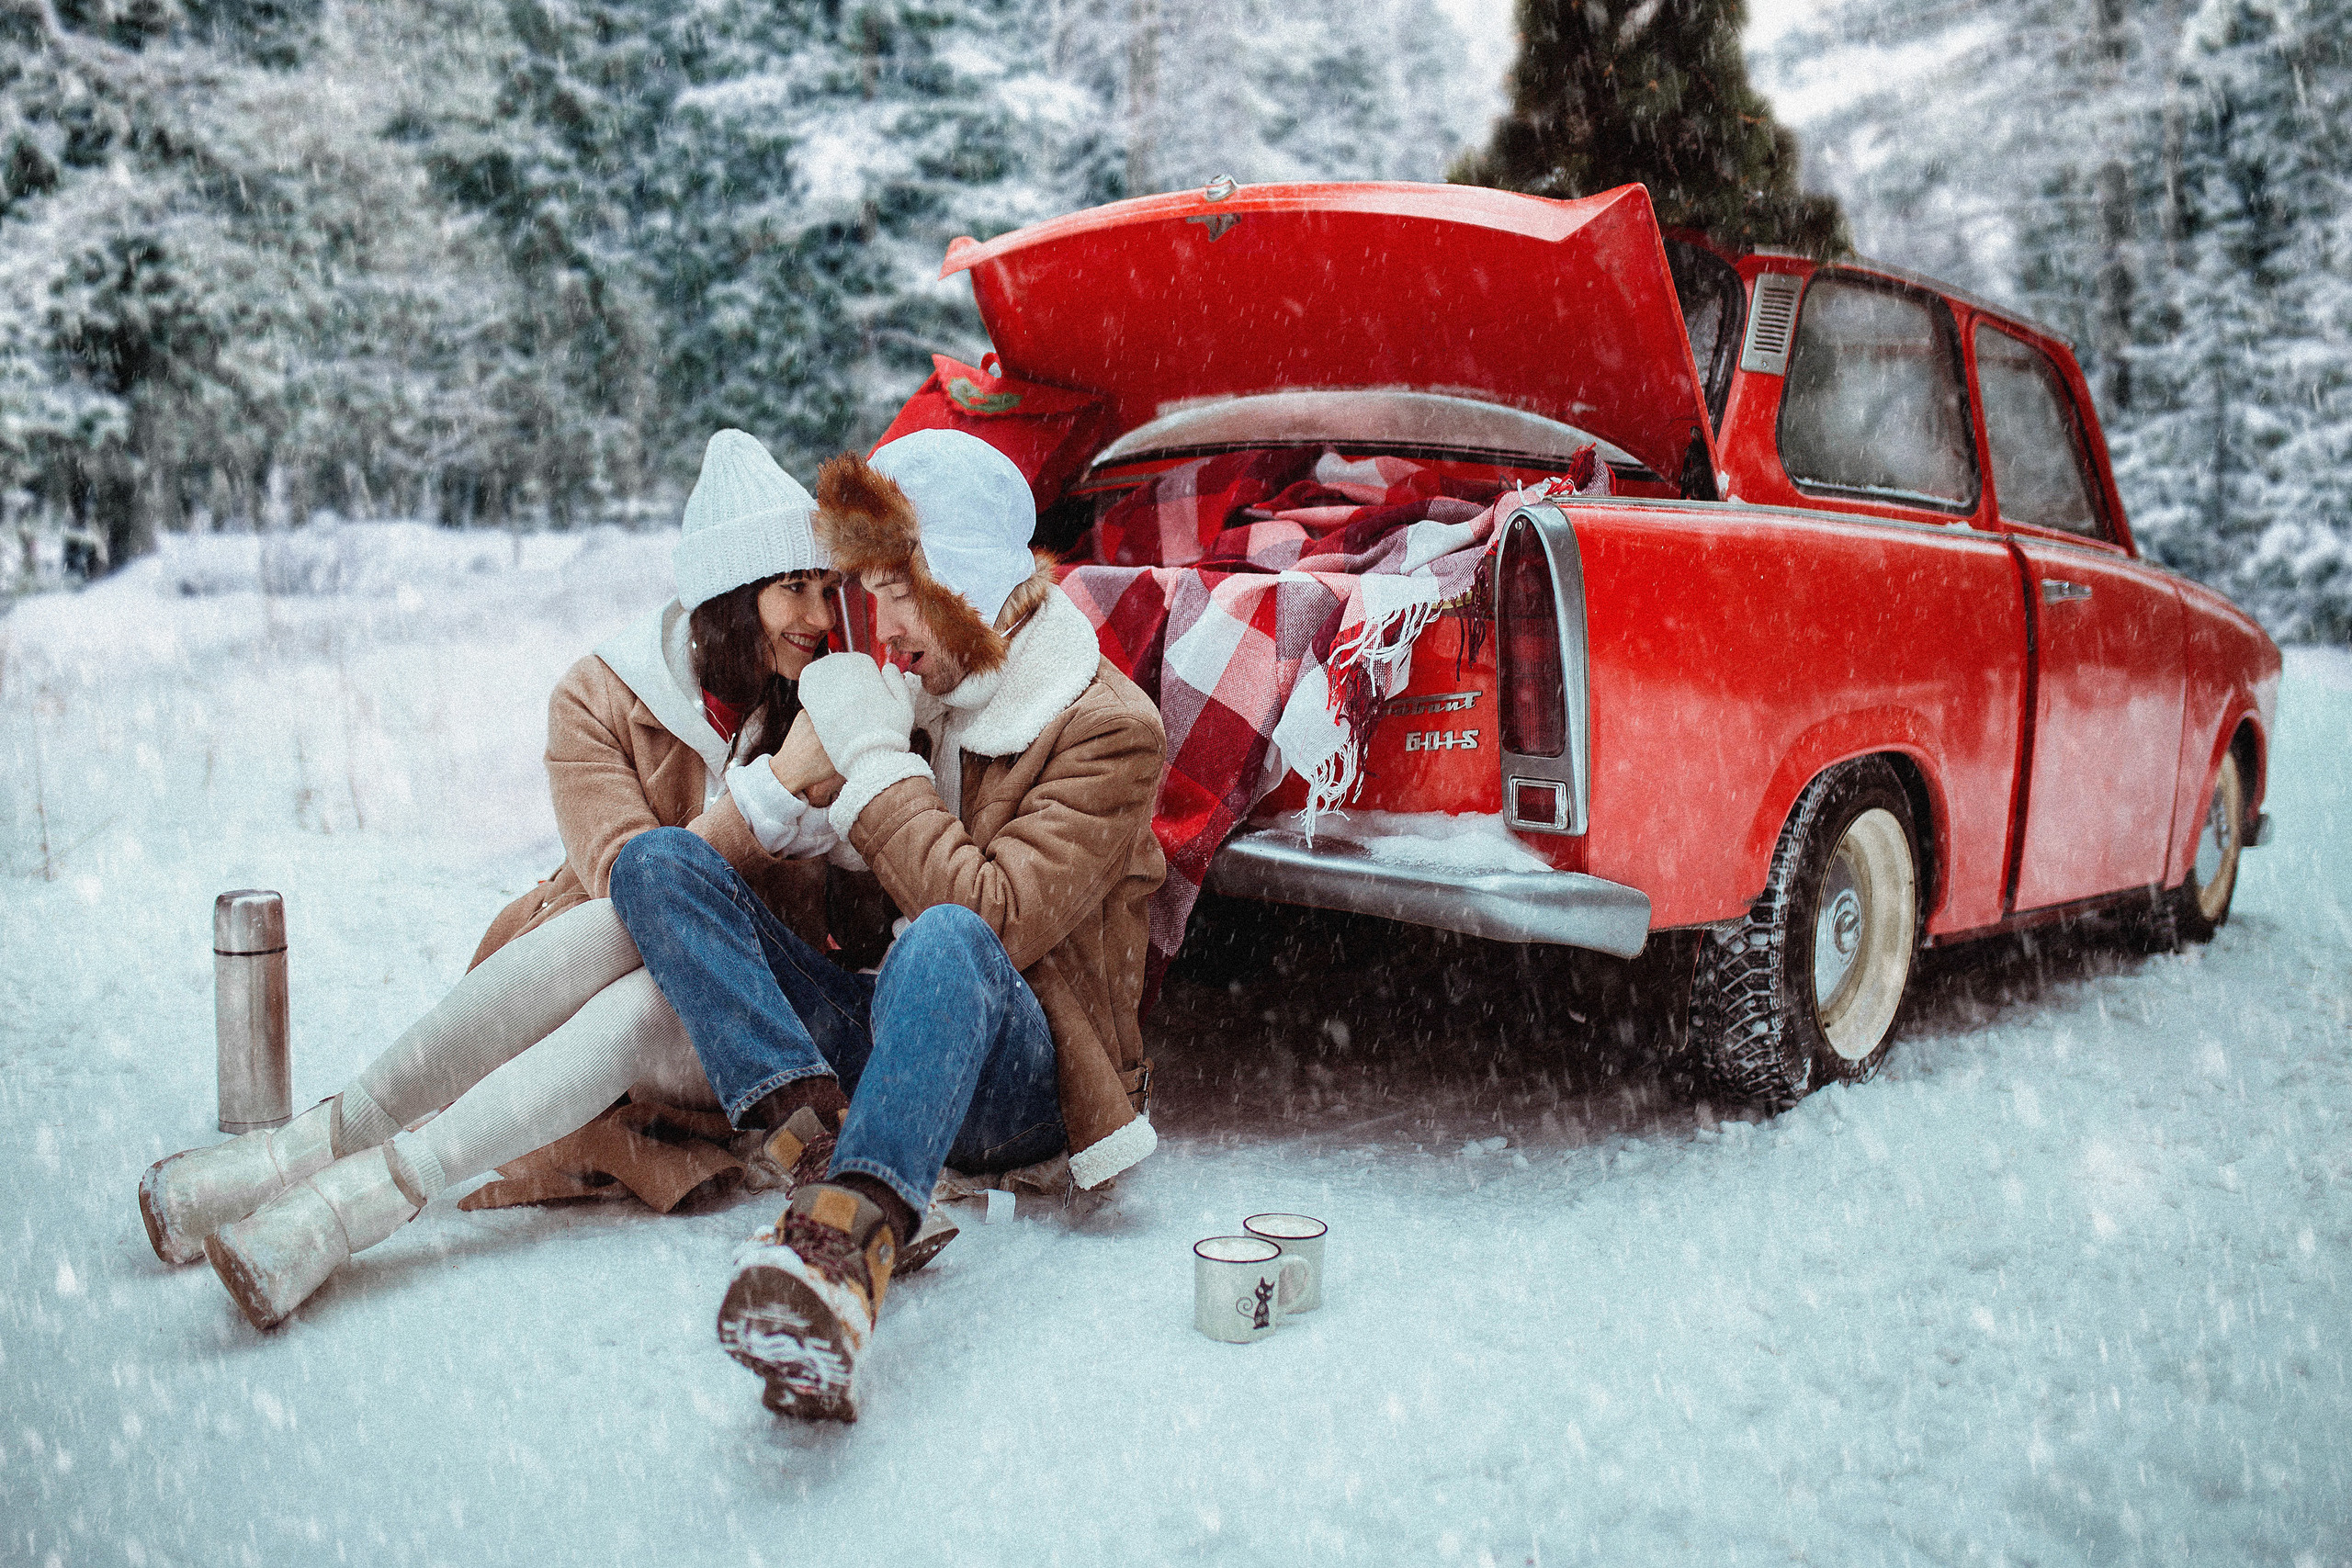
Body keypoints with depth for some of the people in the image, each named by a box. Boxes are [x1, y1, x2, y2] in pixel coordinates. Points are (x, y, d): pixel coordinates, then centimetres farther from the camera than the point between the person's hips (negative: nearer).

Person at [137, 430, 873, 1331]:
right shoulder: (603, 698, -7)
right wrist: (779, 782, -29)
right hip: (582, 968, 0)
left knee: (643, 1005, -35)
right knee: (613, 928, -35)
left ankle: (357, 1193, -40)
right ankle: (334, 1138, -31)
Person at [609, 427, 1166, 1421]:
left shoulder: (1109, 727, -8)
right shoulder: (924, 693, 12)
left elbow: (994, 921, -20)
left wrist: (875, 760, -15)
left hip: (1025, 1076, -6)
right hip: (890, 1033, 7)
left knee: (948, 942, -41)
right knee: (657, 861, -12)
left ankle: (844, 1241, -59)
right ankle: (821, 1131, -34)